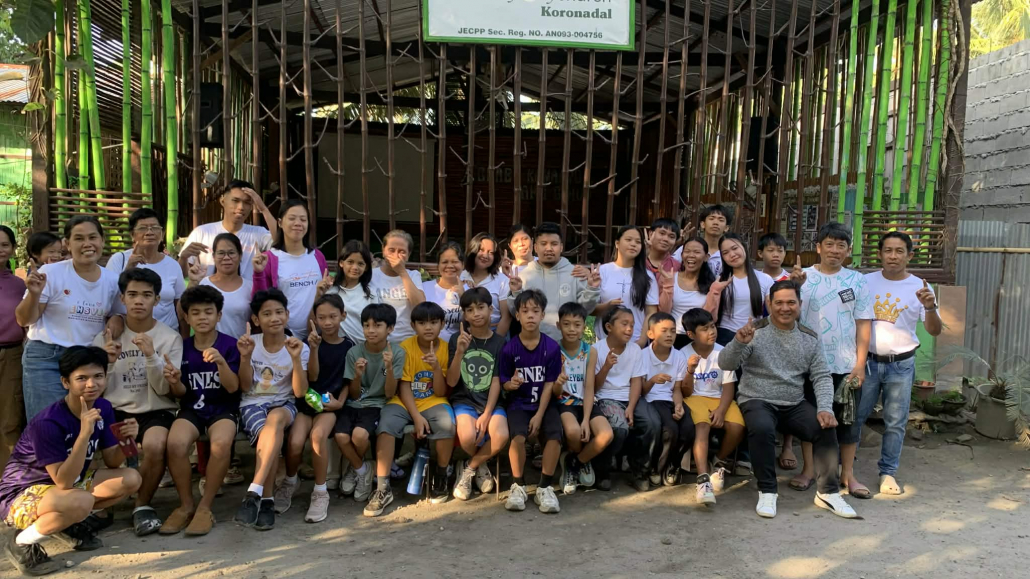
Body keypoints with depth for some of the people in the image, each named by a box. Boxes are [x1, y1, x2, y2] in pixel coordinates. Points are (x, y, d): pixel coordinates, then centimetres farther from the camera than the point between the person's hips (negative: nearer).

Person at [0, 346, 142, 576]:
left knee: (131, 479, -12)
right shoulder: (48, 422, -28)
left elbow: (112, 462, -1)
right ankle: (22, 542, -10)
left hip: (67, 484, 7)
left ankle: (74, 520, 6)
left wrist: (125, 441, -23)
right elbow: (63, 482, -30)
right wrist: (85, 433, -41)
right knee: (81, 501, -37)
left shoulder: (103, 408, -8)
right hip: (21, 494, -7)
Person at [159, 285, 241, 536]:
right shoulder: (182, 347, 6)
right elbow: (181, 393, 9)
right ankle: (186, 504, -7)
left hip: (223, 409, -2)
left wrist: (221, 362, -26)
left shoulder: (230, 345, -2)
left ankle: (205, 506, -14)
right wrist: (175, 382, -15)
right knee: (175, 443, -30)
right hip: (191, 408, 3)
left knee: (221, 443, -35)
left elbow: (233, 387, -9)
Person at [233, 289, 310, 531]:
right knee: (268, 432, -34)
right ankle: (266, 500, -31)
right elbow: (245, 387, 1)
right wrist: (245, 357, -14)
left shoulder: (299, 347, -2)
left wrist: (295, 359, -22)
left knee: (275, 419, -38)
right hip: (252, 404, 1)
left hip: (283, 404, 0)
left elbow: (299, 392, -10)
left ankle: (254, 493, -41)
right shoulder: (251, 343, 2)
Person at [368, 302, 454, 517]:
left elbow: (440, 392, -6)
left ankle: (440, 476, -5)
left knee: (447, 424, -32)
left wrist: (436, 367, -23)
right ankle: (383, 488, -21)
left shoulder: (446, 349, -4)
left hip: (433, 402, 0)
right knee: (386, 424, -31)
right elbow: (404, 387, -8)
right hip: (405, 402, 0)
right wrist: (416, 417, -19)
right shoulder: (405, 348, -7)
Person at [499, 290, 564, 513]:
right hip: (519, 404, -1)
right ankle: (518, 486, -5)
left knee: (555, 435, -26)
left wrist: (539, 415, -13)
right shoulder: (509, 348, -6)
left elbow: (549, 385, -6)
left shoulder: (552, 347, -5)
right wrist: (511, 384, -23)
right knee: (518, 436, -28)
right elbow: (504, 383, 2)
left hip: (544, 404, 1)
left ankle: (545, 487, -6)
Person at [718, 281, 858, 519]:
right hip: (758, 401, -4)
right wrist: (738, 342, -38)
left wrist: (825, 408, -14)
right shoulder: (754, 332, -7)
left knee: (826, 428, -19)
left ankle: (828, 492, -2)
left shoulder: (810, 338, 6)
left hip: (795, 404, 4)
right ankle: (767, 491, -15)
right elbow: (726, 364, -16)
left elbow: (822, 376, 4)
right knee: (762, 428, -34)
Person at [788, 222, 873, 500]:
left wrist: (860, 364, -3)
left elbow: (863, 324, 3)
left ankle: (848, 474, 21)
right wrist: (795, 286, -30)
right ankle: (808, 469, 22)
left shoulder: (857, 280, 4)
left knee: (848, 418, 8)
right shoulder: (804, 277, -1)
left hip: (846, 364, 1)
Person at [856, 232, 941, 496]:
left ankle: (888, 473, 19)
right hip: (868, 362, 1)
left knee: (895, 422, 7)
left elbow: (934, 330, -9)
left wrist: (930, 307, -28)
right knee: (854, 416, 7)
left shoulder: (920, 287, -4)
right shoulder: (866, 281, -1)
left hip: (901, 366, 0)